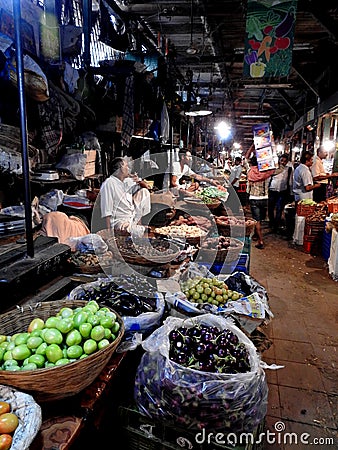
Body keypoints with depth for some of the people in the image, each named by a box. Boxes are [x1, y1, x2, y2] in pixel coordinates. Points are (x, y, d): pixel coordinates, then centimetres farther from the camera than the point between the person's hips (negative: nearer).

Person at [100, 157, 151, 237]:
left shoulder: (127, 181, 11)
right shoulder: (108, 184, -12)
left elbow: (146, 186, 23)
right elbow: (107, 211, -16)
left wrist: (139, 181, 0)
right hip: (120, 221, -9)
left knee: (144, 191, 4)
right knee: (143, 233, -32)